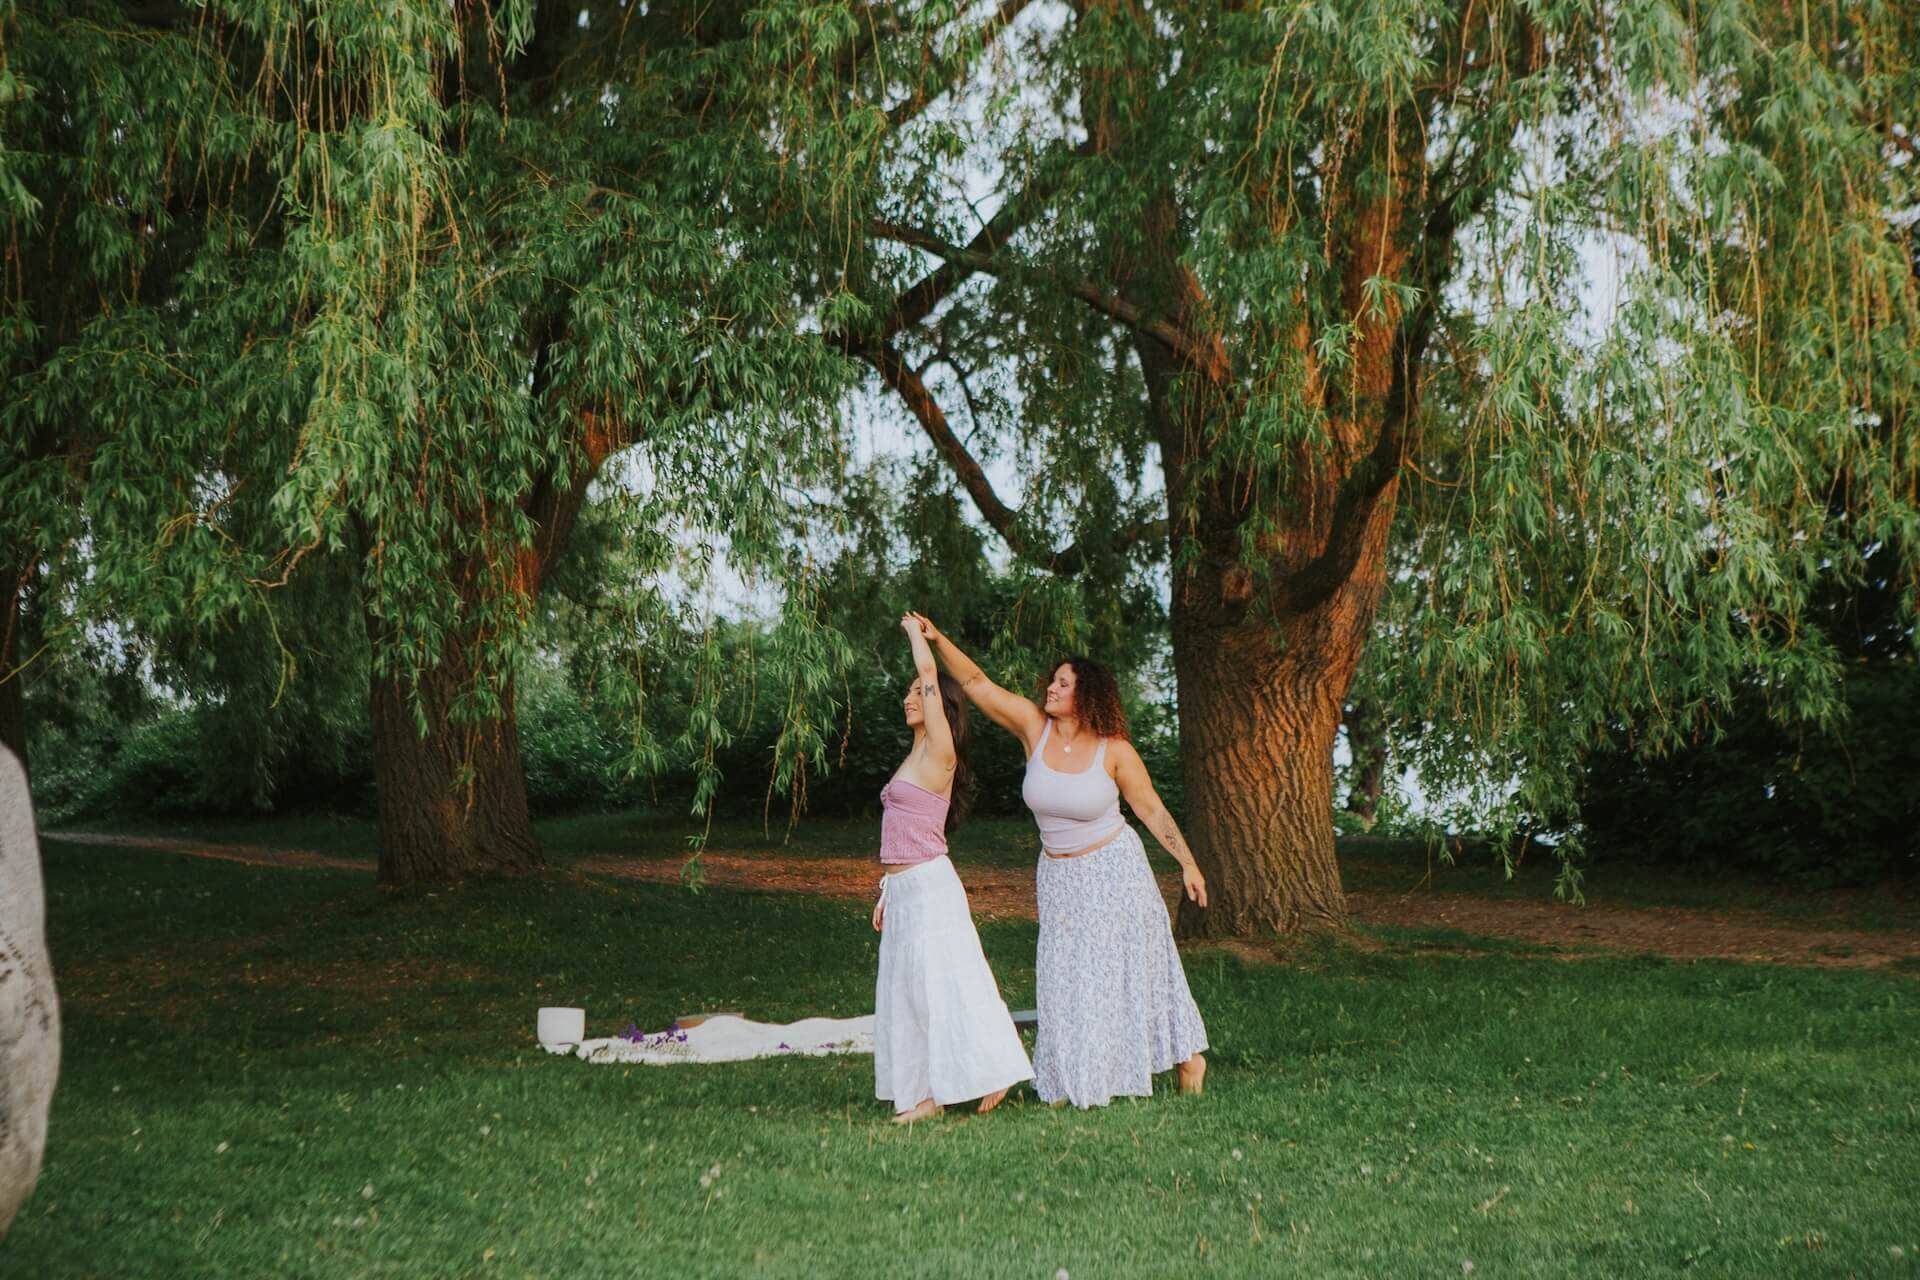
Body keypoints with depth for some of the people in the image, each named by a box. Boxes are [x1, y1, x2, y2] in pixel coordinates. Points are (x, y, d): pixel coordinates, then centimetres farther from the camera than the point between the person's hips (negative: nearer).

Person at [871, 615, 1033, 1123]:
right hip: (904, 889, 9)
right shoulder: (915, 757, 16)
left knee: (944, 982, -6)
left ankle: (992, 1072, 3)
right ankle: (926, 1094, 13)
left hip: (930, 886, -9)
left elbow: (930, 671, -15)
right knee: (908, 990, 9)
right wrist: (886, 890, 20)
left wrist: (915, 629, 0)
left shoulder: (939, 752, -9)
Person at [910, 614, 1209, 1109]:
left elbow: (1152, 810, -5)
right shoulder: (1034, 727, -7)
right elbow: (976, 683, -8)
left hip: (1113, 869, -4)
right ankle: (1077, 1084, 18)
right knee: (1066, 977, 7)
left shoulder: (1114, 750, -14)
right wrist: (937, 640, -19)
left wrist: (1187, 864, -5)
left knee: (1132, 966, 5)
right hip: (1058, 877, 4)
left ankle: (1187, 1055, 24)